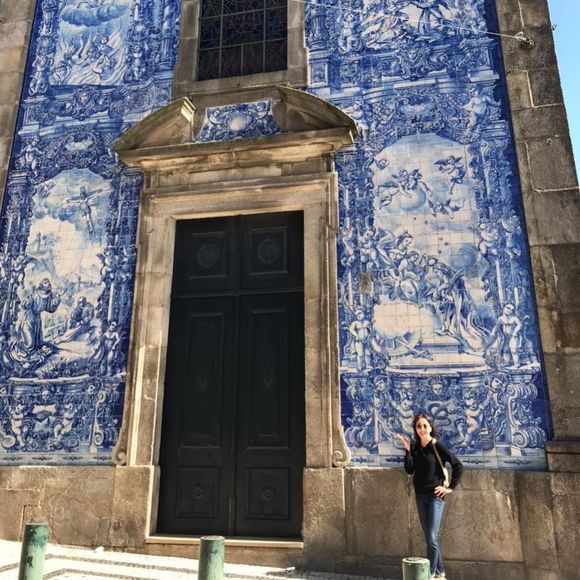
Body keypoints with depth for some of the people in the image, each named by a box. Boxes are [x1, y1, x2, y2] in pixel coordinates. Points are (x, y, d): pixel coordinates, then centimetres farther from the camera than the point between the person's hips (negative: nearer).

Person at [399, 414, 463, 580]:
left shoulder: (437, 446, -12)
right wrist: (407, 450, -12)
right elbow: (409, 470, -3)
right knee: (429, 537, 12)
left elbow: (458, 466, -11)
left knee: (432, 537, -8)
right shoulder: (415, 447, 2)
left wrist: (451, 488, -10)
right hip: (420, 496, 6)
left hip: (435, 496, -5)